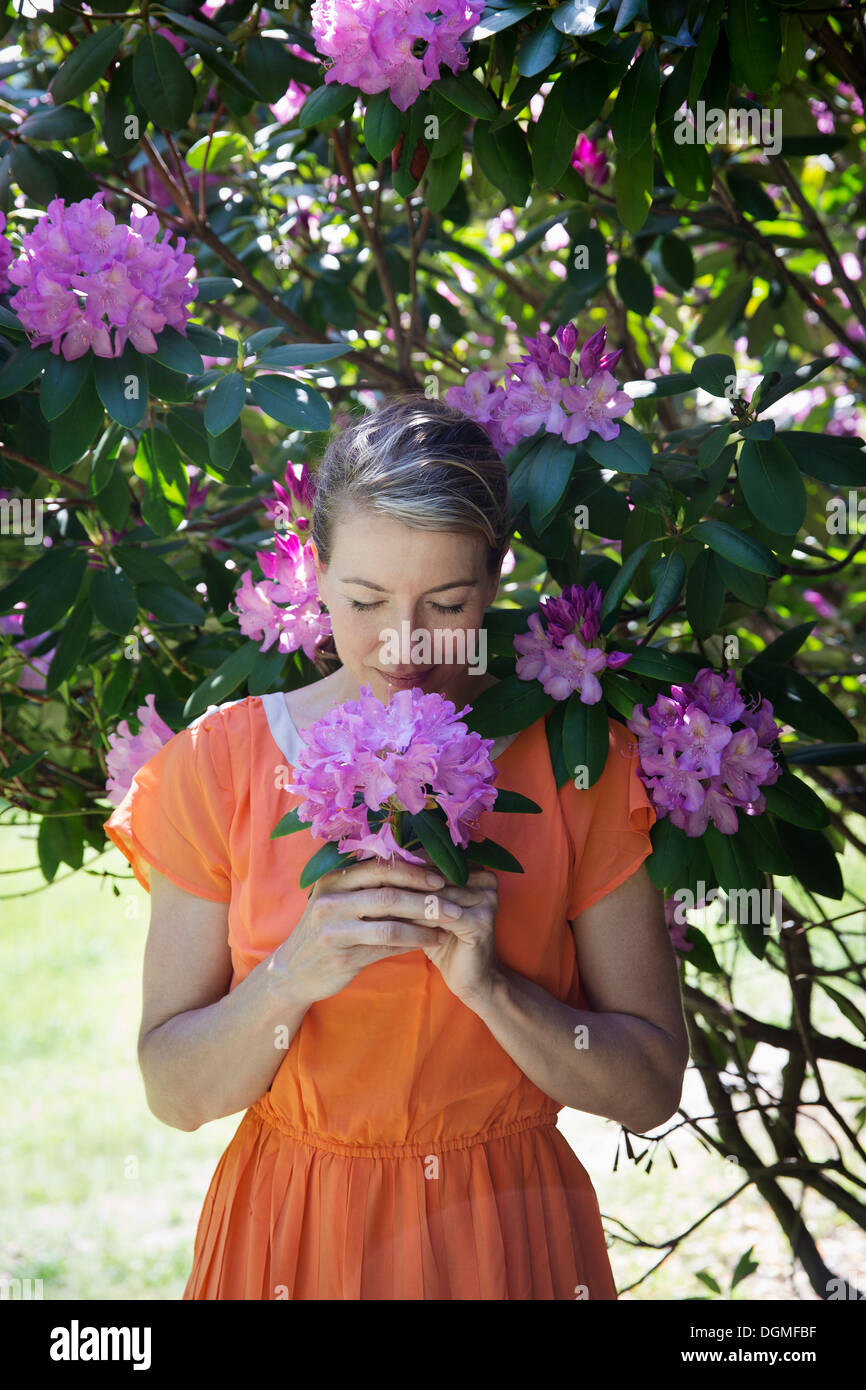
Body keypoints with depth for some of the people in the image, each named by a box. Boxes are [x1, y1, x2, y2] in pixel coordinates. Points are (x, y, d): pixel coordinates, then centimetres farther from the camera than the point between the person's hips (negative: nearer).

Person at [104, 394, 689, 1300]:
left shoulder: (573, 765, -9)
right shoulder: (221, 763, -7)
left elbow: (650, 1090, -8)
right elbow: (173, 1094, -7)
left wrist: (489, 985, -22)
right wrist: (295, 973, -24)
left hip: (511, 1232, 0)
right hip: (288, 1236, 1)